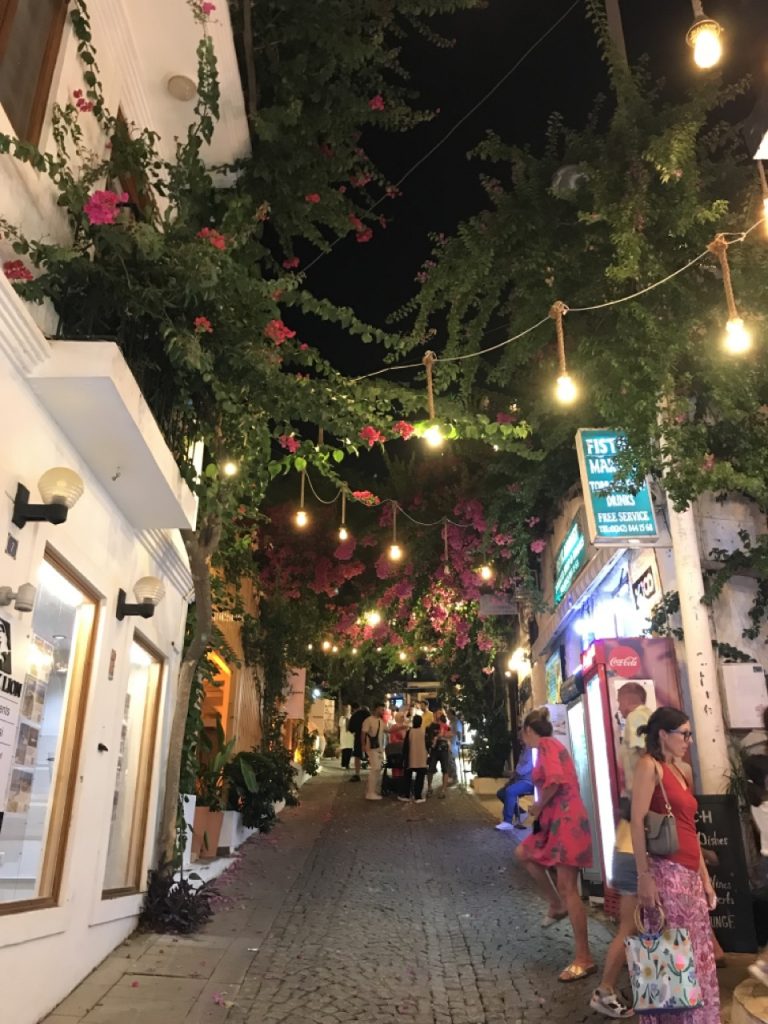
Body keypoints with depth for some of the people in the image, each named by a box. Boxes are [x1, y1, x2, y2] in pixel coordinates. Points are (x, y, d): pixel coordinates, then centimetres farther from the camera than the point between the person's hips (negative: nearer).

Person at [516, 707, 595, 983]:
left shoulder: (546, 745, -11)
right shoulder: (552, 745, 17)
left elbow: (555, 780, -26)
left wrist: (538, 805, -12)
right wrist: (541, 808, 11)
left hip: (566, 821, -10)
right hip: (557, 820, 10)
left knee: (567, 887, -7)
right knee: (524, 853, 20)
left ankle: (584, 959, -2)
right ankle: (556, 905, 24)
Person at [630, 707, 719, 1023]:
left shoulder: (683, 770, 16)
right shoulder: (649, 765, -8)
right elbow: (637, 822, -14)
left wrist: (704, 876, 15)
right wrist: (644, 876, -18)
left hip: (690, 874, 8)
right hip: (666, 872, -8)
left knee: (699, 955, 13)